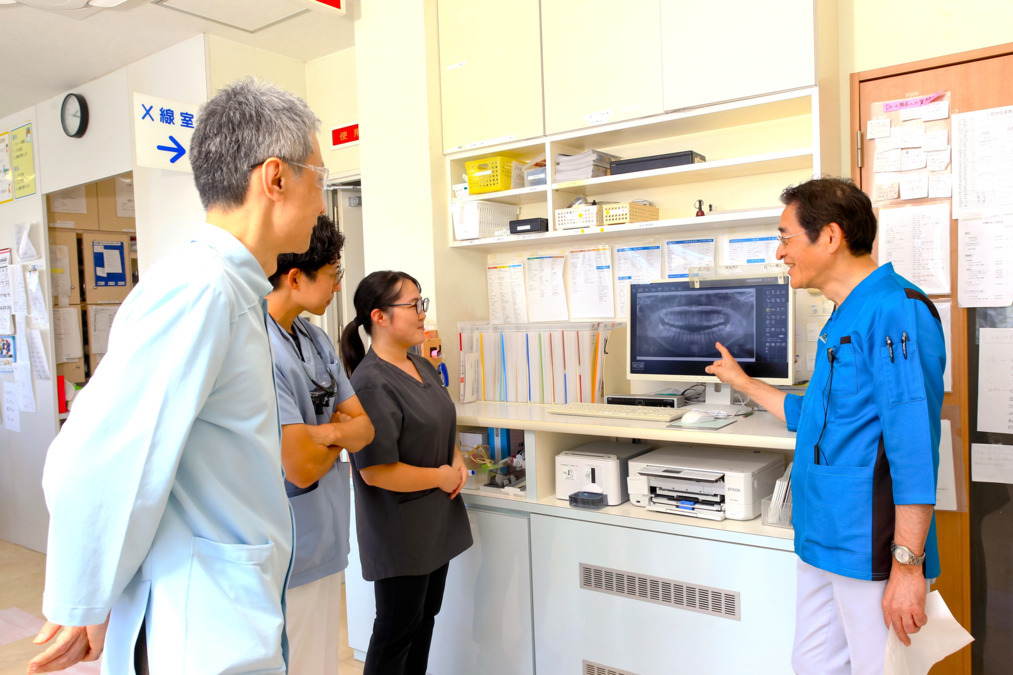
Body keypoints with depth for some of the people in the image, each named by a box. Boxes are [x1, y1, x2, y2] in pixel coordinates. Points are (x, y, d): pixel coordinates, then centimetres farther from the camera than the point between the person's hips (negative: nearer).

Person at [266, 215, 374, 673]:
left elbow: (366, 428, 4)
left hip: (322, 545, 8)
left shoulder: (315, 339, 6)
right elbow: (302, 468, -23)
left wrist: (328, 432, -17)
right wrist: (340, 435, -3)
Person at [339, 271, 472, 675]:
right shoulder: (372, 384, -23)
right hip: (400, 533, -8)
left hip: (436, 523, 8)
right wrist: (440, 477, -16)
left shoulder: (422, 366, 6)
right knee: (397, 630, 8)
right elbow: (376, 471, -26)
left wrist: (456, 460, -1)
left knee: (425, 619, 20)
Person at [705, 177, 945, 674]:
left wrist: (908, 564, -22)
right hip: (822, 541, 9)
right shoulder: (842, 320, 15)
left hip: (871, 553, -9)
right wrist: (744, 384, 31)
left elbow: (914, 447, -21)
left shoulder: (896, 311, -16)